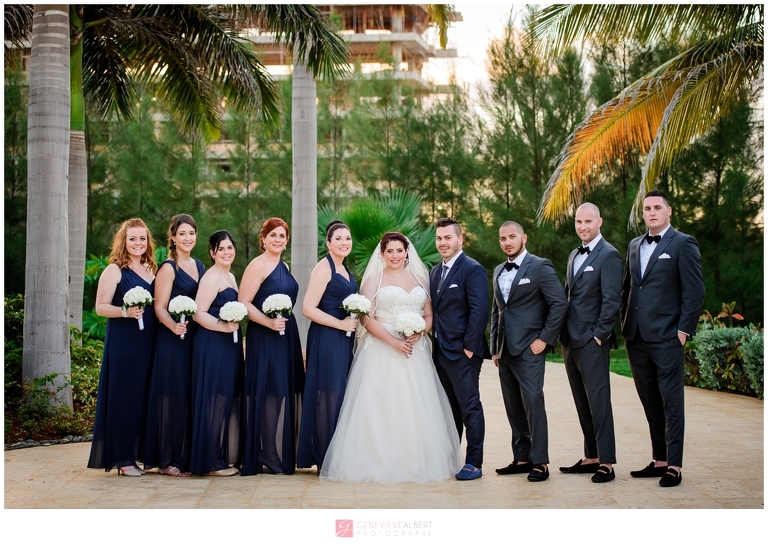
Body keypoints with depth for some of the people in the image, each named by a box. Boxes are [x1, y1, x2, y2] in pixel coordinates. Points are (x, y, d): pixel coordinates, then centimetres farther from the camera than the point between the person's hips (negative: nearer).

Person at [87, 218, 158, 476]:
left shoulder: (151, 270, 14)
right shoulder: (114, 270, -4)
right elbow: (100, 307, -8)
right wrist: (125, 312, -24)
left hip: (148, 342, 6)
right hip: (123, 342, -6)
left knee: (146, 396, 7)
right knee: (124, 396, -3)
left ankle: (141, 452, 16)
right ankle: (122, 458, 3)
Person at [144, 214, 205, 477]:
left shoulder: (200, 266, 15)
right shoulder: (168, 268, -6)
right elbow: (160, 307, -12)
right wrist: (174, 326, -29)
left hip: (196, 338, 7)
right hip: (173, 340, -7)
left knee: (193, 396, 8)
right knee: (174, 396, -5)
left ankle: (188, 455, 16)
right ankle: (168, 460, 2)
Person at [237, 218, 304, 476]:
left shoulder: (283, 266, 16)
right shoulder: (258, 265, -9)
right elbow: (243, 302, -15)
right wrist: (269, 322, -23)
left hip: (287, 337, 8)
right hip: (264, 339, -8)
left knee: (284, 395, 9)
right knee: (267, 395, -5)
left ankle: (283, 456, 16)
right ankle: (266, 459, 4)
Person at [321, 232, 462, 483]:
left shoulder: (419, 279, 14)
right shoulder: (374, 279, 3)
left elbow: (429, 315, 12)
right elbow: (366, 317, -5)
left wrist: (418, 333, -9)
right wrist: (393, 341, -16)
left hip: (414, 352, 3)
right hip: (381, 352, -3)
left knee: (415, 408, 1)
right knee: (381, 408, -7)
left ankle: (416, 461, 10)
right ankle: (379, 463, -2)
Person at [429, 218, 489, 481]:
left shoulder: (473, 270, -10)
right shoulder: (435, 271, 15)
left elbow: (479, 311, -16)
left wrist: (469, 347, -18)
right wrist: (434, 341, 8)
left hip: (462, 351, -8)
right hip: (440, 351, 8)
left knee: (469, 407, -2)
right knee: (448, 408, 13)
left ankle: (473, 463, 3)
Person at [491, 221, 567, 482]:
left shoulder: (540, 267, -4)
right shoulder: (498, 272, 17)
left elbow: (559, 303, -9)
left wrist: (545, 338, -12)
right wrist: (494, 347, 16)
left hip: (529, 349, -7)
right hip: (505, 351, 7)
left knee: (532, 402, -9)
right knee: (513, 407, 7)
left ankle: (540, 462, -3)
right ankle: (522, 458, 14)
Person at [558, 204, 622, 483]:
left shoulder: (608, 255, -9)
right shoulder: (574, 256, 18)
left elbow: (612, 300, -14)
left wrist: (599, 335, -15)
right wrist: (564, 334, 13)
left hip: (592, 342, -8)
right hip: (571, 341, 8)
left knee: (598, 401, -5)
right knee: (582, 403, 11)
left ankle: (606, 463, 0)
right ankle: (591, 457, 17)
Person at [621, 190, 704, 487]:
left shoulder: (683, 244, -3)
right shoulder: (634, 246, 16)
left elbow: (694, 291, -8)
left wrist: (684, 330, -12)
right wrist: (625, 323, 12)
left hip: (666, 339, -6)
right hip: (637, 338, 6)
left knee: (671, 402, -2)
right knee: (650, 403, 11)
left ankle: (674, 465, 3)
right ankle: (659, 460, 18)